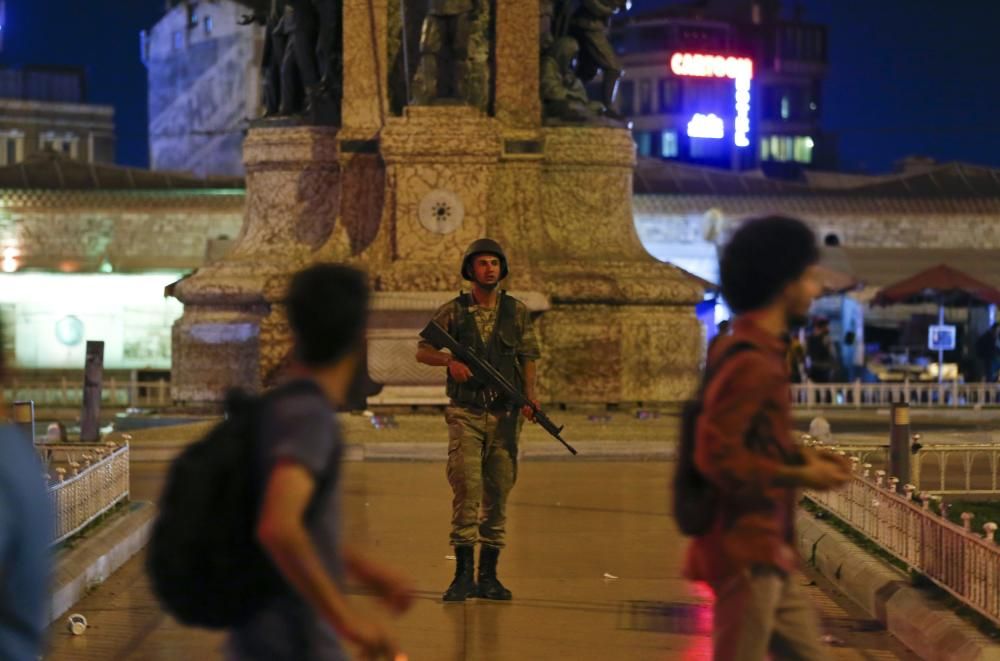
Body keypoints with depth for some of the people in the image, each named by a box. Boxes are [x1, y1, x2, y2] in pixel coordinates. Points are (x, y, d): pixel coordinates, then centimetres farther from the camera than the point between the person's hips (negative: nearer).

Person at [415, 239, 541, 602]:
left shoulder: (517, 311, 7)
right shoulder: (453, 311, 2)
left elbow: (528, 357, 9)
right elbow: (422, 351, 6)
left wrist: (529, 395, -7)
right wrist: (450, 360, -15)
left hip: (504, 415, 2)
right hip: (466, 413, -2)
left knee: (497, 496, 5)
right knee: (466, 491, -12)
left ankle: (488, 576, 12)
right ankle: (463, 575, -10)